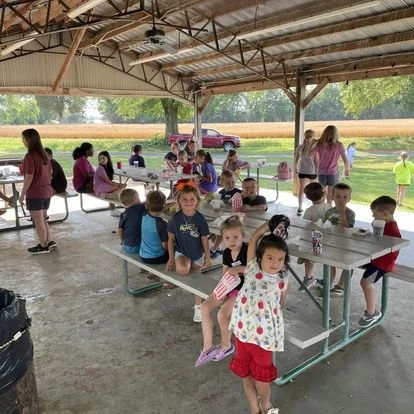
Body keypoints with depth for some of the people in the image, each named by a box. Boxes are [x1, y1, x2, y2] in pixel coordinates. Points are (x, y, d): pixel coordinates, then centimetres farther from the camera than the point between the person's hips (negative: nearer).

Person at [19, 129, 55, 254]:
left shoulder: (30, 156, -16)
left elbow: (29, 177, -18)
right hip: (47, 192, 8)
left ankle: (43, 246, 12)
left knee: (38, 221, 4)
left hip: (35, 193, -8)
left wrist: (22, 194, -11)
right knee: (42, 219, 19)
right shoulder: (44, 154, 8)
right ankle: (50, 242, 19)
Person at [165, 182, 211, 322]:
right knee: (182, 270, -33)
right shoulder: (176, 218, -13)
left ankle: (198, 306, 33)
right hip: (181, 252, -1)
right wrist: (171, 258, -3)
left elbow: (204, 239, -4)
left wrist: (207, 257, 1)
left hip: (198, 253, 1)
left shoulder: (200, 218, -13)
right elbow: (171, 239, -3)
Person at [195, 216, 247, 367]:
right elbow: (225, 275, 8)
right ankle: (207, 347, -1)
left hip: (244, 290, -7)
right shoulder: (226, 253, 2)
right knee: (205, 307, -11)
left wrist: (239, 269, -31)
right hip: (229, 288, 7)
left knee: (222, 314, -23)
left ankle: (226, 345, 7)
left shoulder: (247, 250, -17)